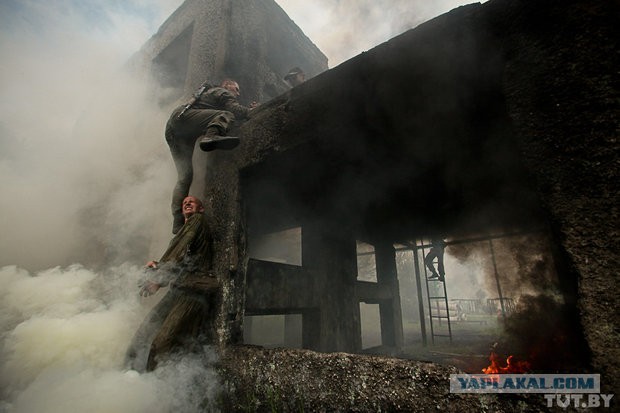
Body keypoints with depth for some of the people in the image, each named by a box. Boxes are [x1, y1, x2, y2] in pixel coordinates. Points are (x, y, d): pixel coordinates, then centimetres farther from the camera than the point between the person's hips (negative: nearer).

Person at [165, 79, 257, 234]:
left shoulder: (210, 93, 38)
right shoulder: (223, 92, 12)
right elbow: (235, 110, -6)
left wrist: (248, 109, 28)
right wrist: (250, 111, 10)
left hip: (172, 129, 8)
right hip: (182, 117, -8)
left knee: (185, 176, 0)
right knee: (225, 115, -17)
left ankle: (178, 223, -5)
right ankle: (211, 137, -46)